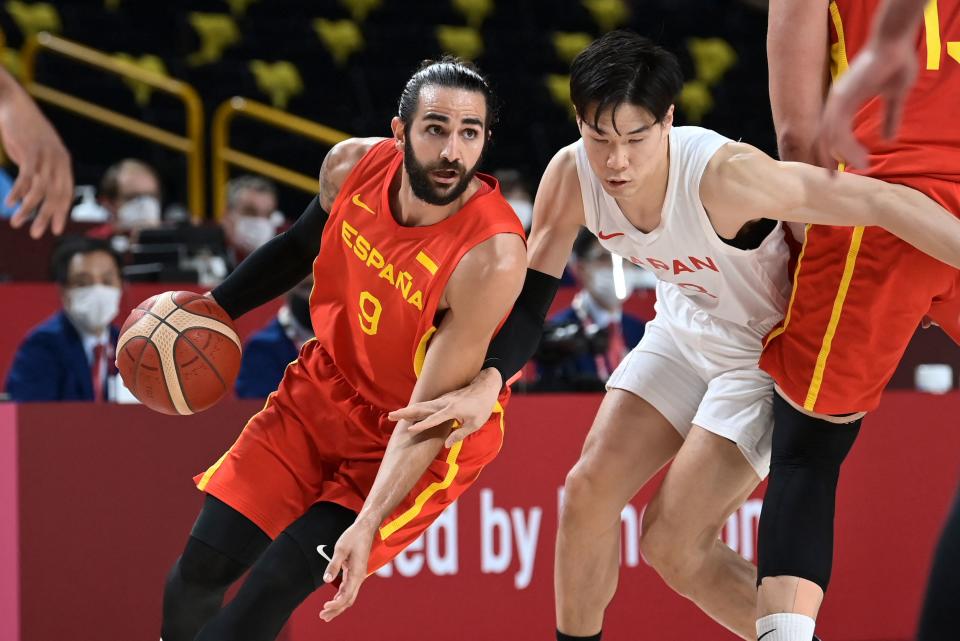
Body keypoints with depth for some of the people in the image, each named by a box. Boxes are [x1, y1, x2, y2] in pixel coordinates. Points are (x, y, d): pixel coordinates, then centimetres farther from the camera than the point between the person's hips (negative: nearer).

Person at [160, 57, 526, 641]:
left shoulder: (491, 257, -32)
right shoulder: (352, 167, -15)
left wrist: (368, 525, -36)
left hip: (423, 439, -5)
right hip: (328, 387, 5)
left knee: (277, 585, -17)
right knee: (202, 567, 3)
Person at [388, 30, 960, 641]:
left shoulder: (724, 174, -36)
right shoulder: (571, 177, -18)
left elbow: (883, 201, -36)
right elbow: (531, 293, -7)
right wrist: (487, 383, -24)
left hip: (769, 354, -6)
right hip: (688, 331, 6)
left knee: (673, 546, -11)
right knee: (590, 489, -4)